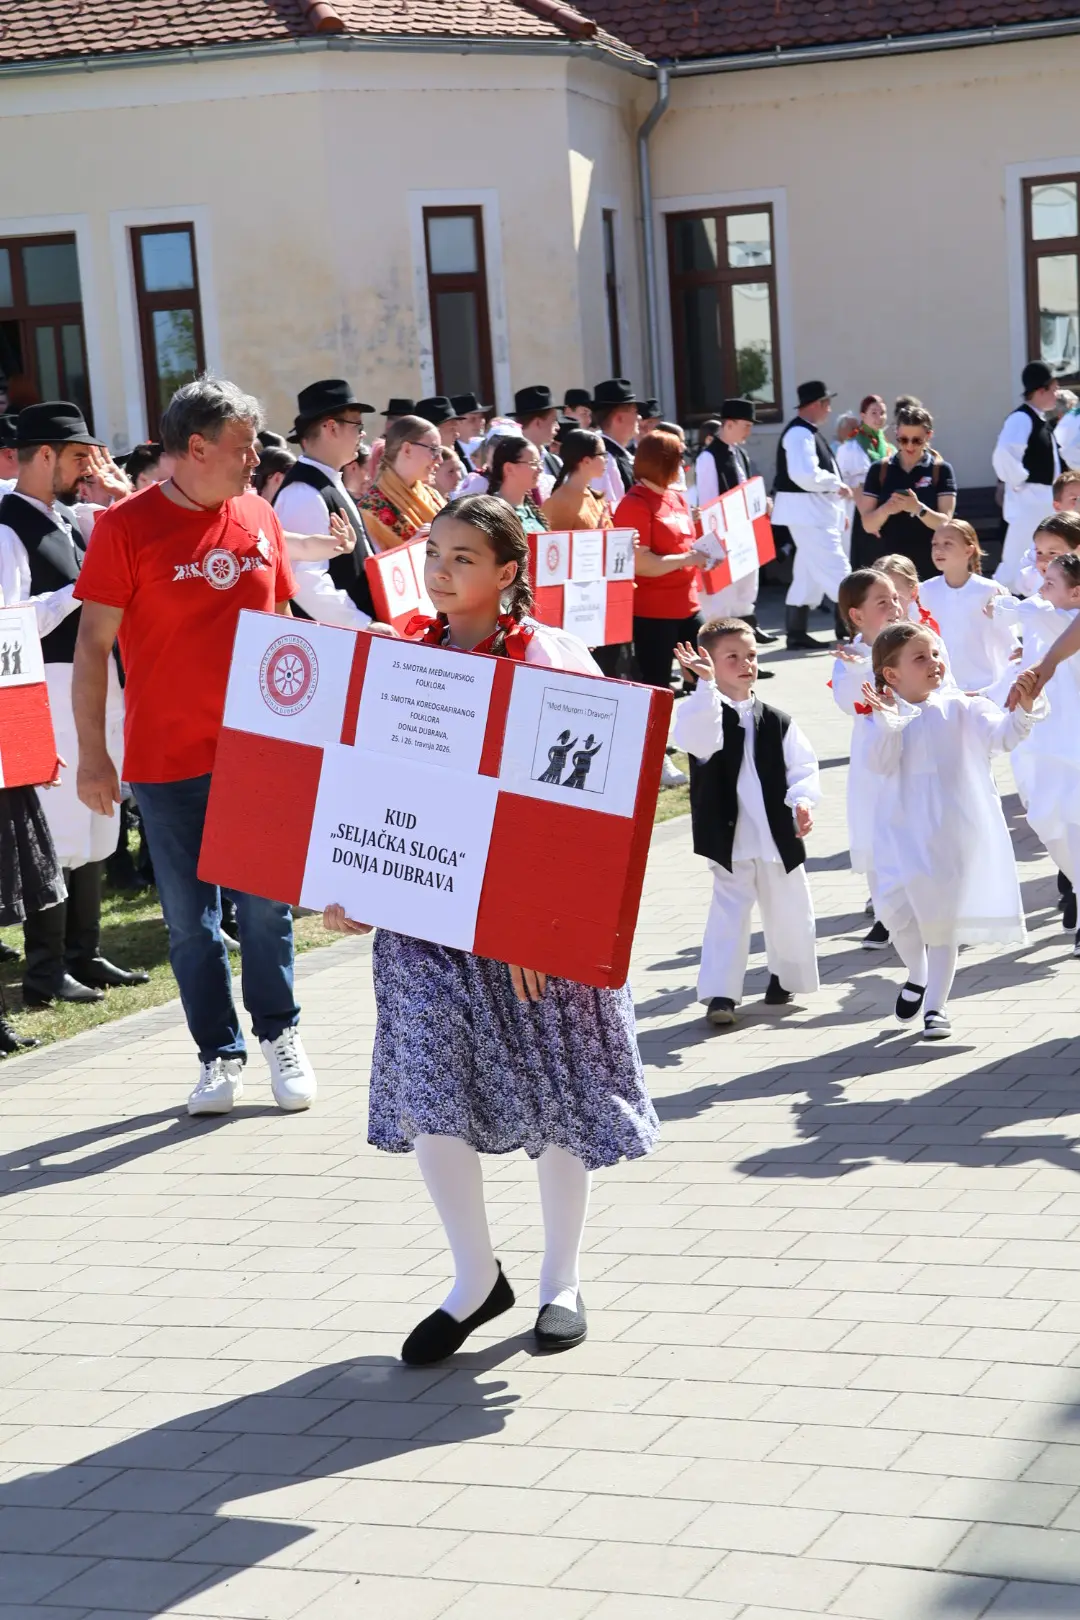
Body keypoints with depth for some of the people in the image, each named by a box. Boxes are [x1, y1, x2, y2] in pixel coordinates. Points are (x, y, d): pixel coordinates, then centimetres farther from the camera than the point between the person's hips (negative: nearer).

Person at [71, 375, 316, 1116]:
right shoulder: (128, 525, -8)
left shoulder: (259, 517, 4)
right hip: (168, 757, -2)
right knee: (190, 918, 5)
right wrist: (93, 752, -9)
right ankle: (220, 1054, 18)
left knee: (267, 903, 4)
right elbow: (94, 642, -6)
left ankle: (281, 1035, 22)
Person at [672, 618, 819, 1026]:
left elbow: (803, 769, 4)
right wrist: (706, 684, -35)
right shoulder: (705, 712, -6)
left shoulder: (777, 722, 5)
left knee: (789, 909, 14)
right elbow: (696, 740, -29)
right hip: (730, 838, -4)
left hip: (779, 836, 4)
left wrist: (802, 800, -16)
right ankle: (720, 993, -7)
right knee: (728, 910, -9)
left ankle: (785, 976, 37)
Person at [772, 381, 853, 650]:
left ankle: (797, 633, 16)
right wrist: (837, 485, -16)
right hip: (807, 510, -11)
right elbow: (806, 475, -29)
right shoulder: (799, 433, -17)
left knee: (809, 573, 12)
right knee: (836, 570, -9)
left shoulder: (809, 432, 16)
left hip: (816, 510, 11)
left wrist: (836, 506, 14)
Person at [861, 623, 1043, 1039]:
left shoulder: (959, 708, -2)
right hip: (902, 830, 0)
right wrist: (888, 723, -29)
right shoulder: (882, 716, -1)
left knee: (943, 915, 2)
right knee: (894, 907, -9)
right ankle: (916, 976, 22)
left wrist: (1023, 710, -32)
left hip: (953, 830, 0)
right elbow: (880, 764, -13)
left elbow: (1000, 736, -12)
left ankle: (935, 1005, 14)